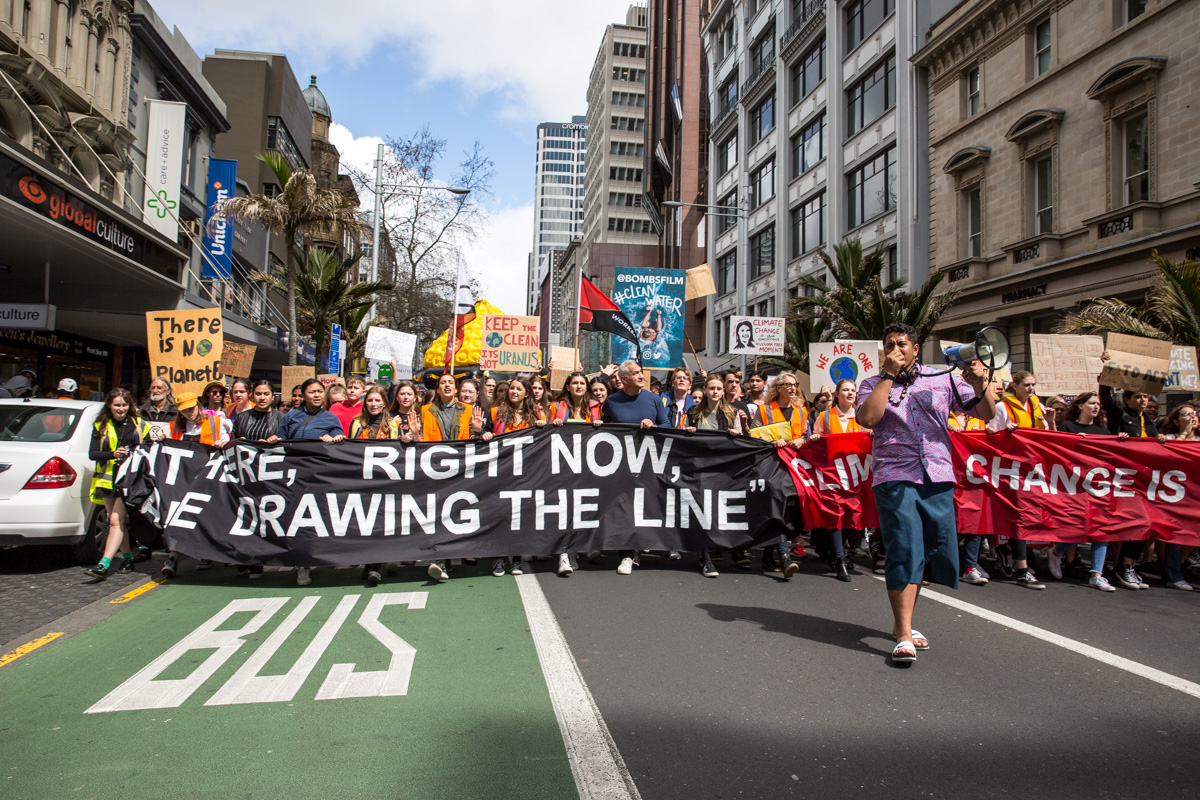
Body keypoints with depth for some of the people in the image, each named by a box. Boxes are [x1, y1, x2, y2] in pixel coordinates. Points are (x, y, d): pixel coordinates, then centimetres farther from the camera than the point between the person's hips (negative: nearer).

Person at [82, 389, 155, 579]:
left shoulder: (139, 425, 7)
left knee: (116, 519, -14)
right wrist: (112, 454, -15)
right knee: (116, 520, 9)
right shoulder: (100, 426, 10)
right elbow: (92, 453, 1)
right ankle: (128, 558, 22)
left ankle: (104, 564, -20)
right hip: (108, 478, 4)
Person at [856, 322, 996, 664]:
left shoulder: (942, 379, 12)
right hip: (895, 478, -3)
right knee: (905, 552, -11)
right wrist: (889, 375, -8)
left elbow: (987, 414, 12)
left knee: (937, 553, 8)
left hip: (938, 479, 3)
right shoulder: (874, 384, 8)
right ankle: (905, 635, -6)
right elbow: (867, 418, -13)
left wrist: (980, 385, -8)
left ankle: (903, 620, 26)